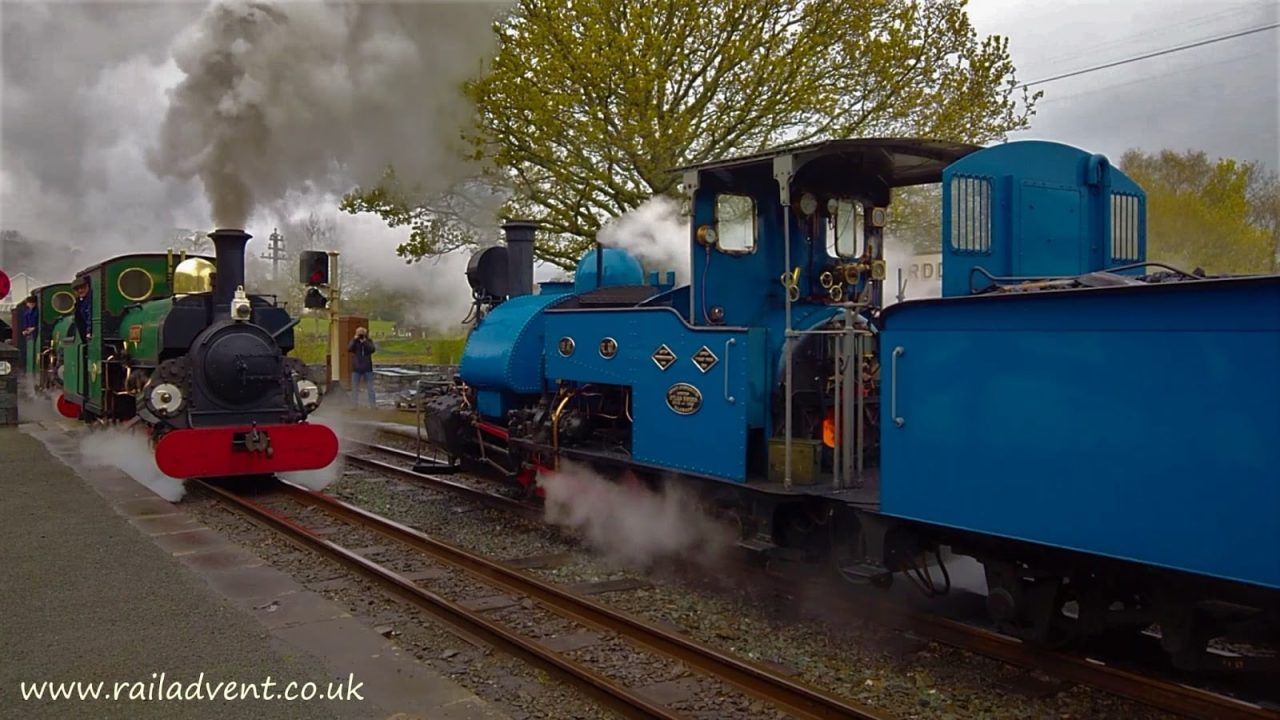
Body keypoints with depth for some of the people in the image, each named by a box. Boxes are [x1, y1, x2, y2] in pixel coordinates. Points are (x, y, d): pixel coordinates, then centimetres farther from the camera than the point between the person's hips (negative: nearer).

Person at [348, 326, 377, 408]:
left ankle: (373, 405, 6)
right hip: (356, 369, 1)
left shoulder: (369, 341, 3)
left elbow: (373, 349, -15)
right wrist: (355, 339, -21)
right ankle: (355, 406, 12)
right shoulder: (354, 341, 3)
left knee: (370, 389, 2)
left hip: (367, 369, -1)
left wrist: (365, 341, -22)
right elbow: (349, 349, -15)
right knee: (355, 389, 5)